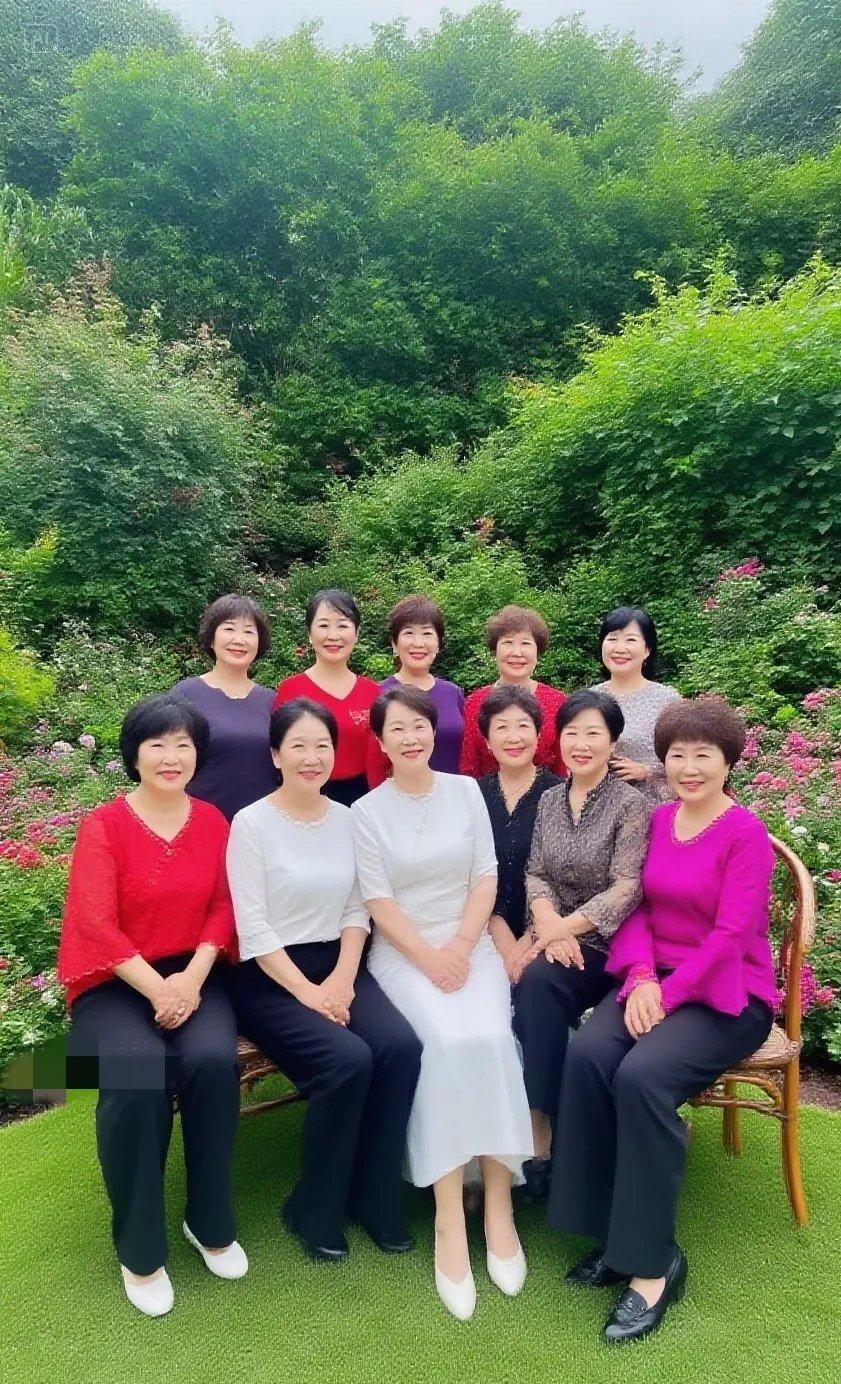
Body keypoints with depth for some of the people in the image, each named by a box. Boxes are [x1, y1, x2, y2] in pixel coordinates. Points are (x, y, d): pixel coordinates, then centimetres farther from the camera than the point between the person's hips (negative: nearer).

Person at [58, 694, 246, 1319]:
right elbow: (97, 924, -11)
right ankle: (140, 1250, -7)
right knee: (136, 1076, -29)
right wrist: (156, 988, -19)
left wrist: (192, 977, -13)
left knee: (213, 1061, -27)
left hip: (194, 975, 2)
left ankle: (211, 1223, -3)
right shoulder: (104, 824, -5)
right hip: (114, 981, -2)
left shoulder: (214, 821, 5)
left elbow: (224, 908, 2)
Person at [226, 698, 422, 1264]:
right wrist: (306, 991, -16)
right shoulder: (252, 823, -8)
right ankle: (316, 1211, 0)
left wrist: (342, 977, -7)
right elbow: (253, 927, -12)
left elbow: (357, 909, 8)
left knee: (401, 1046, -20)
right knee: (348, 1059, -26)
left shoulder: (346, 818, 7)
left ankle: (374, 1196, 1)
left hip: (337, 965, 5)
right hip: (270, 978, -4)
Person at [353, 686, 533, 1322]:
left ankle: (499, 1208, -13)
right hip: (402, 953, -2)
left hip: (470, 945, 2)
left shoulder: (466, 791, 6)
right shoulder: (367, 811, 1)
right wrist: (428, 958, -15)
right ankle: (450, 1221, -19)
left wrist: (461, 946, -10)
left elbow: (486, 877, 3)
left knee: (488, 1038, -26)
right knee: (446, 1042, -28)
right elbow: (379, 901, -4)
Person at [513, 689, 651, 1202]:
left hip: (603, 947, -4)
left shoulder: (631, 804, -6)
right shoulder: (549, 800, 10)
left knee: (538, 980, -32)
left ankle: (546, 1132, -21)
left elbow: (626, 890, -14)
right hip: (553, 936, 4)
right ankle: (541, 1130, -17)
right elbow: (535, 874, 6)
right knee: (528, 986, -29)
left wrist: (561, 929, -20)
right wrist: (547, 920, -15)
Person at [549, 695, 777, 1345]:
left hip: (727, 994, -5)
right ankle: (615, 1232, -8)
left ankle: (653, 1264, -13)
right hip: (655, 980, 5)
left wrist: (666, 996, -20)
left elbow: (730, 935, -15)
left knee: (642, 1075, -30)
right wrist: (640, 978, -10)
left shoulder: (745, 834, -10)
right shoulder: (658, 820, 7)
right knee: (586, 1056, -23)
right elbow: (637, 909, 6)